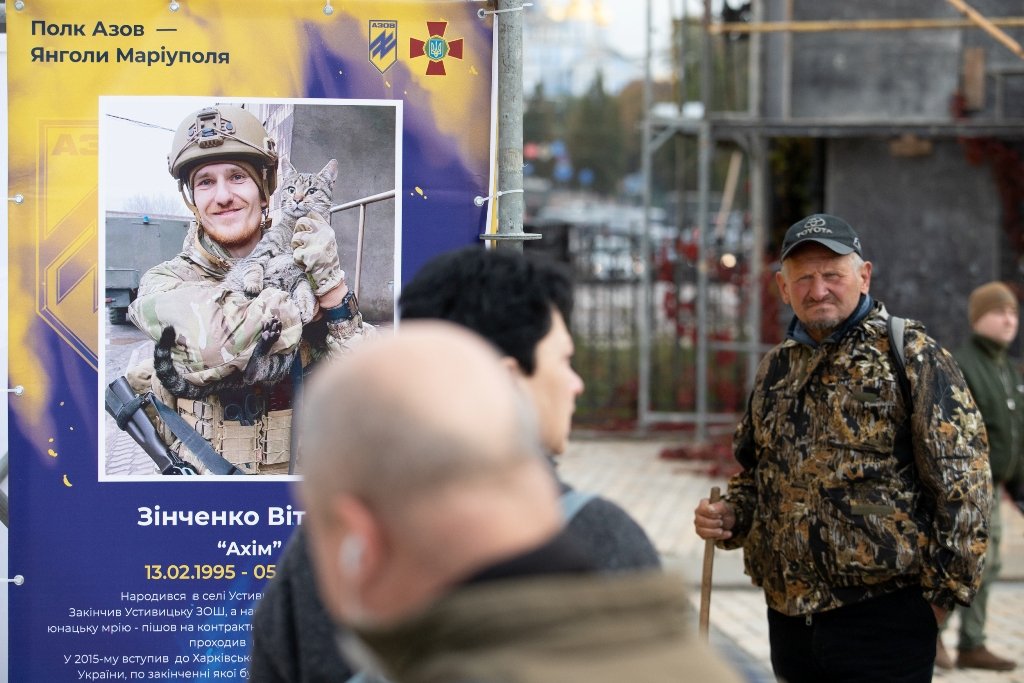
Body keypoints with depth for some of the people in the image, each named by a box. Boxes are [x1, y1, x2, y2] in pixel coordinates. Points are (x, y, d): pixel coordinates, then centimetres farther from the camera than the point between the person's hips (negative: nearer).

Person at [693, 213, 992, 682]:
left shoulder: (911, 355, -7)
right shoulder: (775, 368, 13)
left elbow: (962, 481, -11)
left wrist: (942, 595, -11)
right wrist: (730, 516, 4)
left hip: (882, 618, -6)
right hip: (790, 619, 6)